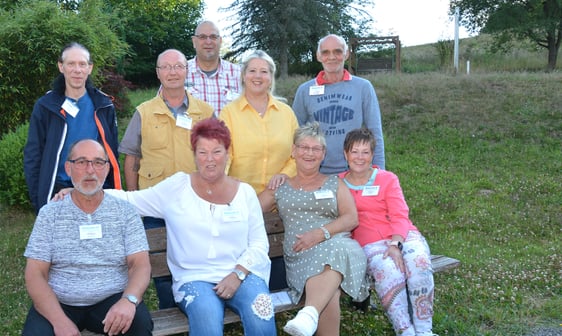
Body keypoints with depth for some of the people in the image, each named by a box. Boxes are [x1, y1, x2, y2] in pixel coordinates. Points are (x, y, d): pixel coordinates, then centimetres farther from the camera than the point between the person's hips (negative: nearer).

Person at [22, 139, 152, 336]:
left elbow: (140, 265, -4)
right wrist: (60, 320, -18)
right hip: (58, 304, 0)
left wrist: (129, 300, -26)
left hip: (112, 302, 0)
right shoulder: (49, 214, 4)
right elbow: (35, 274, -2)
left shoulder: (125, 212, 3)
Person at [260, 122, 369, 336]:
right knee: (329, 292, -35)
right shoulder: (280, 188, 21)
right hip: (299, 255, 1)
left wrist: (321, 233, -9)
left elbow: (351, 219, 6)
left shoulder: (335, 184, 21)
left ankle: (309, 314, -59)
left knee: (334, 251, -41)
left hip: (337, 244, -1)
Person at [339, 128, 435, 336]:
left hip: (402, 235, 1)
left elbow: (400, 216, 2)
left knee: (419, 262, -31)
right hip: (370, 242, -1)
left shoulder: (387, 179, 12)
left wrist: (395, 244, -17)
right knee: (388, 270, -35)